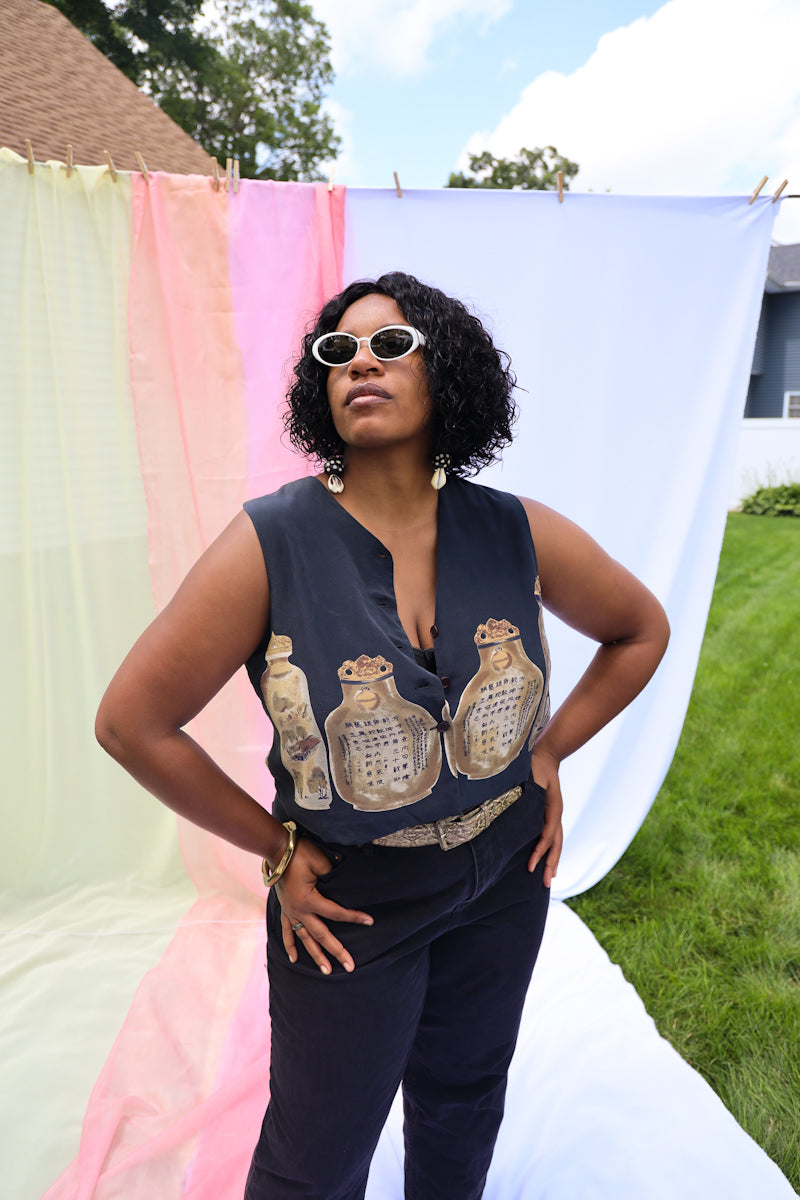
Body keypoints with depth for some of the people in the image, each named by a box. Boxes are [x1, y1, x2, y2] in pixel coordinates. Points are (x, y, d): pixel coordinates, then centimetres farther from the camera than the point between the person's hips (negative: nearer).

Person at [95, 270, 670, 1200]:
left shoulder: (516, 533, -12)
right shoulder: (272, 544, -22)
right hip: (348, 894, -3)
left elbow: (641, 630, 6)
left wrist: (551, 749, -1)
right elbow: (132, 721, -16)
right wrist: (275, 848, -11)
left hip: (506, 872, 4)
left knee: (464, 1101, 27)